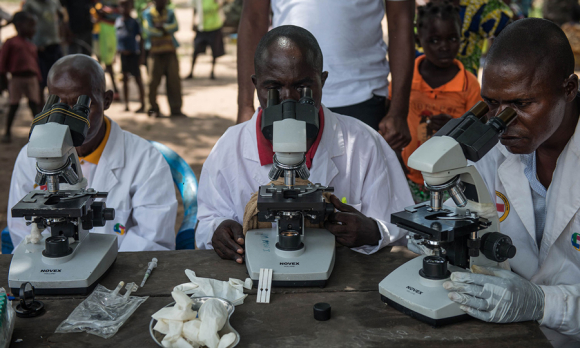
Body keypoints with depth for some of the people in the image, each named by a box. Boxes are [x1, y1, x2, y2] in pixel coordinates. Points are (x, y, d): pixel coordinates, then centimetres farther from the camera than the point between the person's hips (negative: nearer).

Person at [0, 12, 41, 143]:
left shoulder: (32, 46, 12)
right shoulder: (11, 42, -3)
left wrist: (38, 79, 9)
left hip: (31, 78, 4)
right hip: (16, 78, -4)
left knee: (35, 104, 2)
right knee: (13, 106, 3)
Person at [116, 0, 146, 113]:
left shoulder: (134, 22, -4)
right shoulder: (117, 21, 9)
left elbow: (140, 38, -1)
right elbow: (118, 37, 16)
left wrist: (142, 52, -5)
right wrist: (118, 49, 11)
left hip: (133, 53, -5)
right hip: (122, 53, 5)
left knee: (138, 79, -1)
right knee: (125, 79, 9)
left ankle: (143, 105, 4)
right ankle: (126, 104, 17)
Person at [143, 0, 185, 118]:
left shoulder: (170, 12, 12)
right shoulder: (148, 13, 5)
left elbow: (175, 27, -4)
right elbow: (148, 29, -9)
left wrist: (162, 26, -18)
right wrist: (165, 31, -5)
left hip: (170, 50, 2)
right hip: (156, 51, -2)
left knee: (174, 80, -2)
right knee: (154, 81, -2)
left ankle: (176, 109, 4)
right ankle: (154, 109, 9)